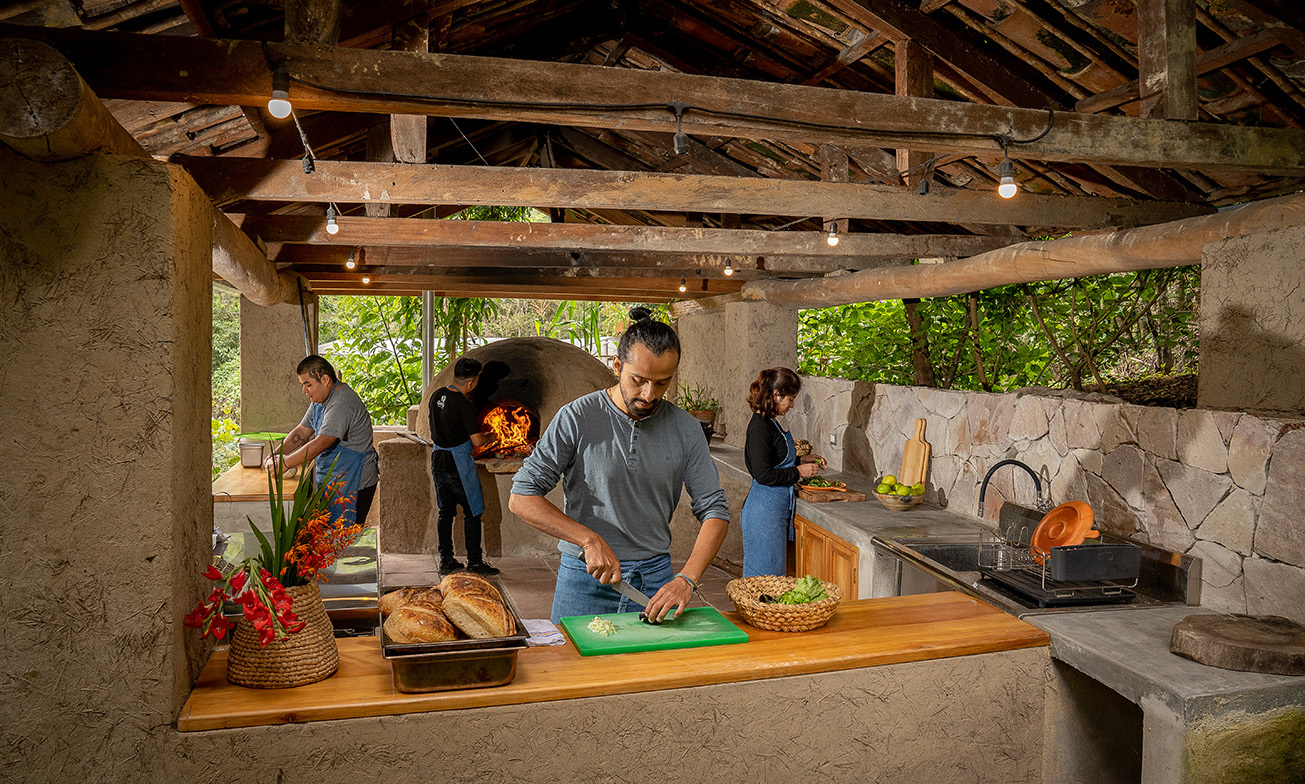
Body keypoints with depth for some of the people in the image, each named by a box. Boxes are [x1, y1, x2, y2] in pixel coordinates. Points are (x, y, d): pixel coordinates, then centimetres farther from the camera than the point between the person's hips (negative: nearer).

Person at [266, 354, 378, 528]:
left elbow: (321, 443, -27)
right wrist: (277, 454, 4)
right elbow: (302, 432, 17)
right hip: (333, 481, 10)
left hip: (353, 485, -10)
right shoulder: (320, 399, 11)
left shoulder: (343, 403, -23)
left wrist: (285, 463, -21)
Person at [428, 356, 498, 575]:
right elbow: (477, 440, -18)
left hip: (438, 460, 8)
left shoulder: (437, 395, 4)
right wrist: (488, 436, 3)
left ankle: (446, 560, 20)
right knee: (472, 512, 3)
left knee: (445, 511, 15)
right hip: (458, 463, -8)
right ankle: (474, 562, 7)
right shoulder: (464, 405, -20)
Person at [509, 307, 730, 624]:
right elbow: (522, 497, -12)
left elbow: (714, 511, -3)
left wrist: (687, 579, -17)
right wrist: (591, 540, -19)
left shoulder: (686, 429, -2)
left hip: (655, 578, 2)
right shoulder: (577, 418, -10)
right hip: (586, 580, -2)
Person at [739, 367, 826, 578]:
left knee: (774, 568, 15)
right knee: (766, 571, -2)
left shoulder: (769, 422, 11)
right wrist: (799, 472, -12)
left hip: (777, 507, 10)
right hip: (765, 510, -10)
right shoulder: (760, 426, -18)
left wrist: (801, 460, 13)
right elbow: (763, 475, -21)